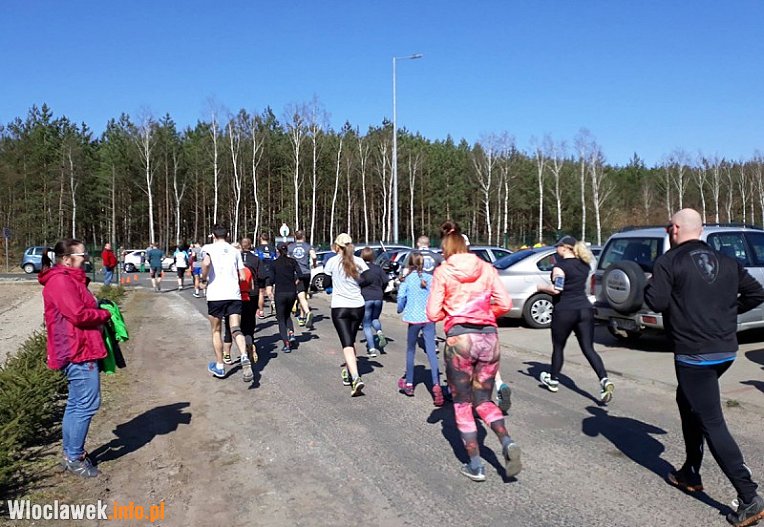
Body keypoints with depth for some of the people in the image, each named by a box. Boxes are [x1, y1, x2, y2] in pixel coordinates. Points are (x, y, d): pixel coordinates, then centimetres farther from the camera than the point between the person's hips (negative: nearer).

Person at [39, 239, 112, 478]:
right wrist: (105, 314, -8)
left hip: (78, 351, 11)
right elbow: (79, 314, -23)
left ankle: (70, 453, 28)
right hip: (78, 352, -11)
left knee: (76, 404, 17)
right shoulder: (60, 281, -16)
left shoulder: (69, 279, 17)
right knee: (87, 405, -5)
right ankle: (74, 458, 6)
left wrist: (98, 311, 2)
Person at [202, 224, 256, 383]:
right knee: (236, 330, -5)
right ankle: (245, 358, -31)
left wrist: (204, 279, -3)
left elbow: (206, 263, -19)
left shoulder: (209, 248, 3)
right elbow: (243, 277, 11)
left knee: (216, 331, 14)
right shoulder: (235, 251, 15)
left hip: (215, 295, -2)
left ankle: (219, 366, 22)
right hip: (234, 294, 2)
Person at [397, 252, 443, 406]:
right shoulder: (430, 278, 4)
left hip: (414, 318, -1)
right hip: (429, 319, 2)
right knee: (431, 352, -3)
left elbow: (401, 298, -5)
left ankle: (409, 384, 26)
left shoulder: (407, 280, -2)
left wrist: (401, 310, 15)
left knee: (410, 350, 15)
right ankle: (436, 385, -18)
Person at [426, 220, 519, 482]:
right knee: (483, 400, 17)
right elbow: (505, 304, 3)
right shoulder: (487, 268, 8)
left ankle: (475, 465, 13)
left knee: (462, 404, 12)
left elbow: (433, 313, -3)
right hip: (489, 337, 3)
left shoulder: (442, 272, -1)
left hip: (459, 338, -3)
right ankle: (507, 443, -8)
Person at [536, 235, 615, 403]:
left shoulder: (561, 265, -10)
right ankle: (604, 380, -15)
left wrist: (541, 287, -2)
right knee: (588, 349, 2)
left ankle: (553, 380, 25)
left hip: (565, 311, -5)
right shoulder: (584, 265, 12)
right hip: (585, 309, 6)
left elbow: (556, 289, -18)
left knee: (558, 347, 12)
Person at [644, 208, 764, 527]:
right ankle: (690, 474, 31)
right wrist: (727, 310, 19)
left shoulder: (669, 262, -9)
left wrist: (650, 285, 3)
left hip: (694, 354, -8)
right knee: (688, 403, 25)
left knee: (711, 423, -3)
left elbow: (655, 302, -17)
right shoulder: (726, 262, 11)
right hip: (726, 350, 8)